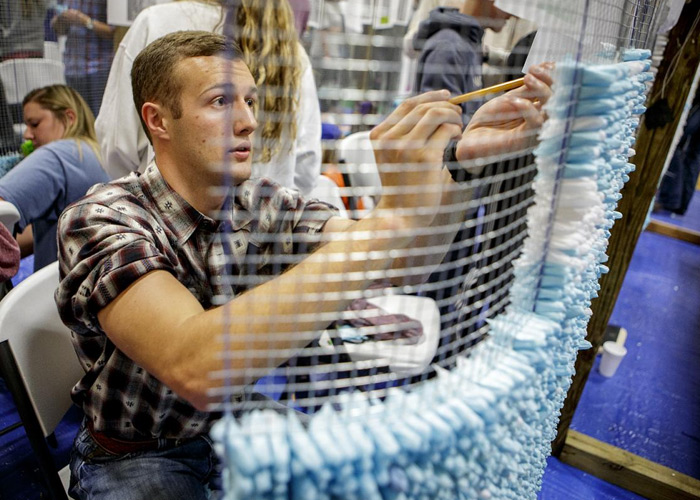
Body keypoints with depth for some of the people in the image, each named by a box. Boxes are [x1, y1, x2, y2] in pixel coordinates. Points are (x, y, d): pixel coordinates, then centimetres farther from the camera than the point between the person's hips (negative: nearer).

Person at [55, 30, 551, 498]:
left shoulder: (269, 207, -7)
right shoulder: (100, 220, -23)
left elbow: (399, 264, -16)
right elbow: (196, 369, -41)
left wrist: (465, 162, -34)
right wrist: (391, 216, -43)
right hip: (137, 455, -3)